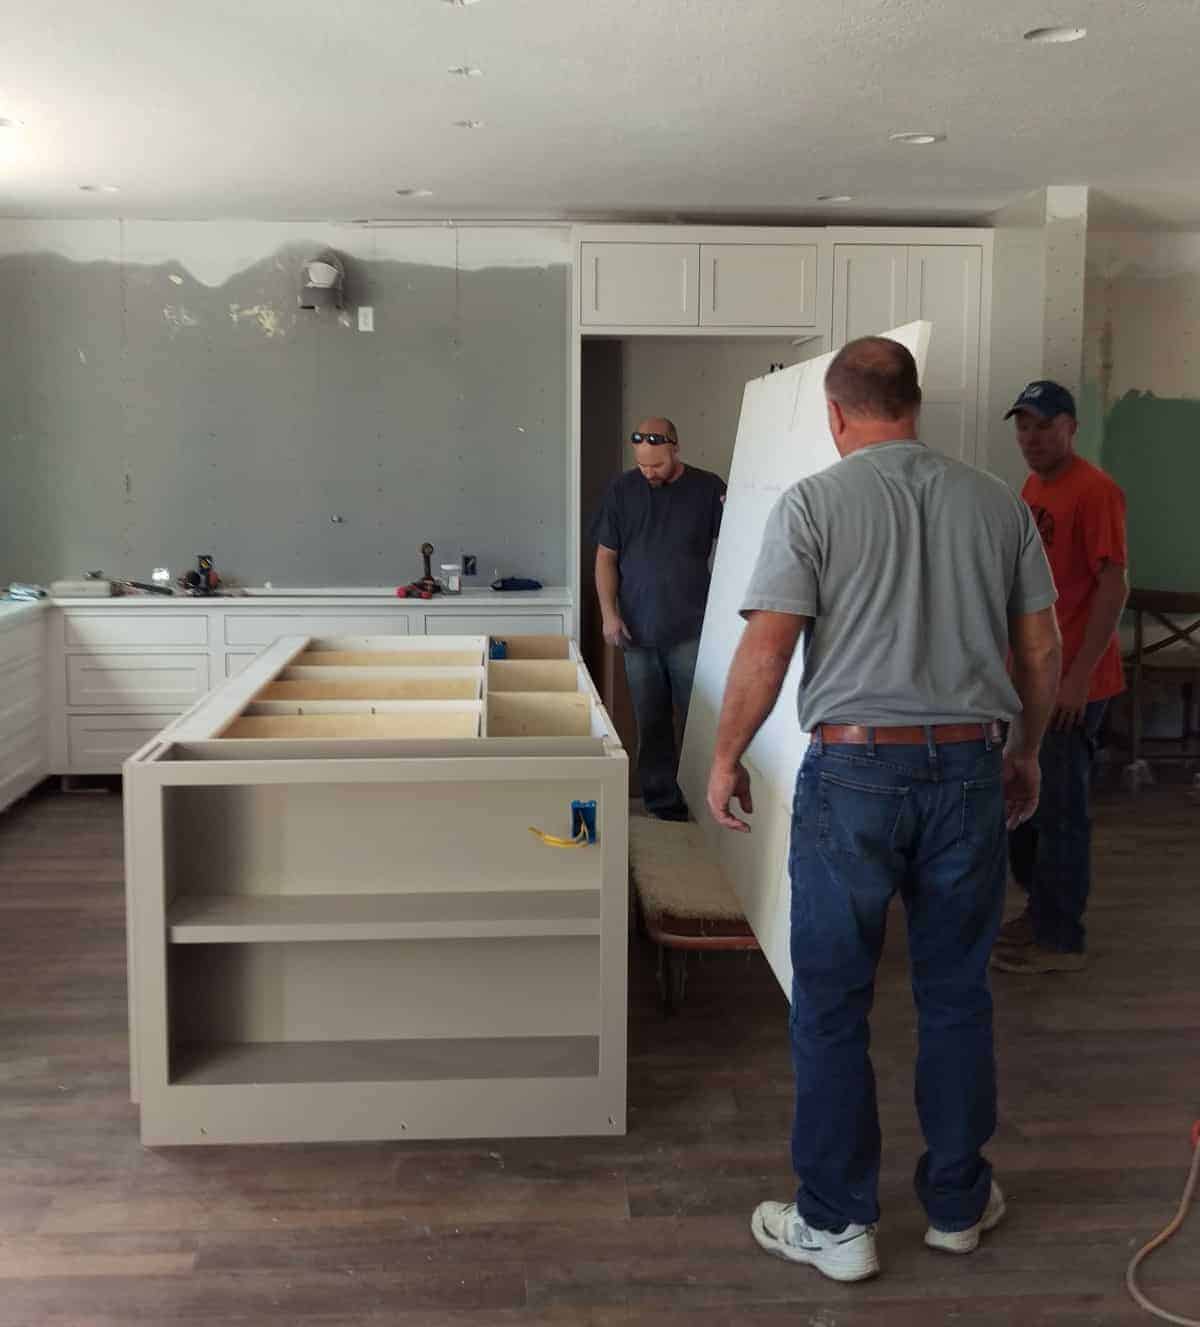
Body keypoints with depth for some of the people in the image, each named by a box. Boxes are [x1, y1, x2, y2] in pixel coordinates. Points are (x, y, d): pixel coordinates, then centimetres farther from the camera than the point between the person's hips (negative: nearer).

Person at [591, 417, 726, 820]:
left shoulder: (708, 488, -2)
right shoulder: (622, 491, 4)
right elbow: (606, 557, 6)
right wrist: (609, 614, -1)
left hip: (692, 631, -2)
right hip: (638, 631, 2)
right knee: (651, 723, 7)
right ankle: (662, 802, 17)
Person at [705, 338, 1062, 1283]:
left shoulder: (815, 503, -6)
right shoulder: (998, 503, 6)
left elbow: (766, 650, -11)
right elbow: (1043, 649, 9)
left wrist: (727, 758, 2)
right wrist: (1026, 752, 22)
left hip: (854, 772, -3)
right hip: (970, 769, 4)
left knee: (833, 1004, 8)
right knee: (957, 995, 16)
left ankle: (838, 1222, 16)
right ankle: (957, 1202, 29)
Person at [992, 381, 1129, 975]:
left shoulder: (1095, 490, -14)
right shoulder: (1032, 487, 12)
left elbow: (1114, 586, -18)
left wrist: (1080, 676, -21)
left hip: (1072, 683, -9)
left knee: (1059, 809, -2)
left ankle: (1061, 939, 9)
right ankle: (1040, 911, 32)